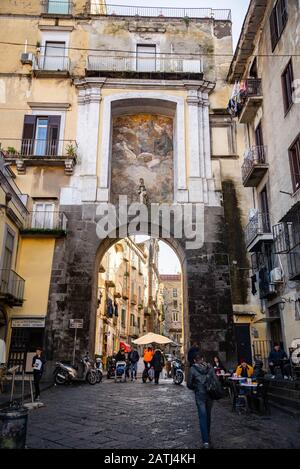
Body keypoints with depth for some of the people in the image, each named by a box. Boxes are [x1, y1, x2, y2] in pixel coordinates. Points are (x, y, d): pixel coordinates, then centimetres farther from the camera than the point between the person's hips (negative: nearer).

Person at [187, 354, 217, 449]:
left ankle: (206, 441, -8)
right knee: (208, 415, 20)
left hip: (200, 395, -4)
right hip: (210, 394, 4)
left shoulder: (192, 369, -7)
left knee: (202, 417, -1)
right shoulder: (210, 367, 0)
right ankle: (208, 435, 36)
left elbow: (189, 384, -2)